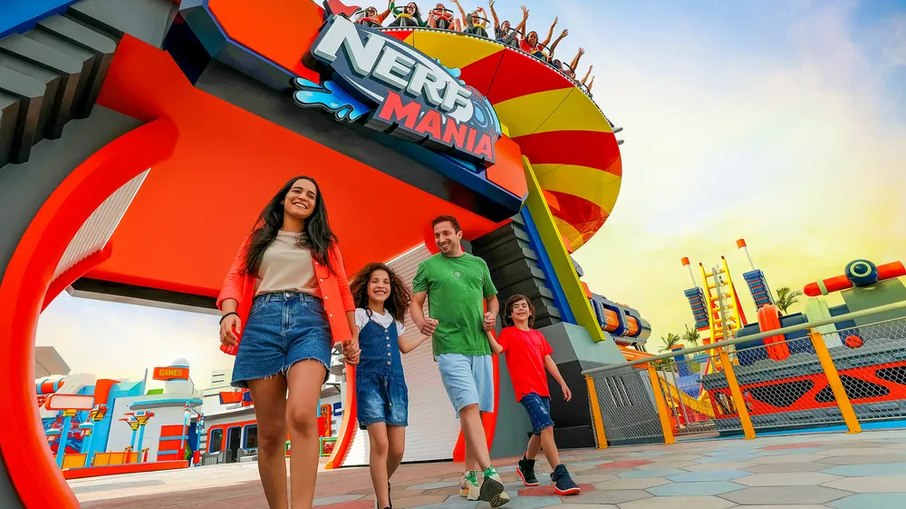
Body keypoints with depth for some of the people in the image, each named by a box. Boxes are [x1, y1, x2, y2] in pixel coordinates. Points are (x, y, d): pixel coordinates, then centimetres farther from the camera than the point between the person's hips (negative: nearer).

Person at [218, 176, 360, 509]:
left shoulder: (325, 243, 22)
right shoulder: (259, 237, 23)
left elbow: (341, 289, 19)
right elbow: (235, 278, 12)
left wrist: (352, 335, 13)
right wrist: (229, 313, -8)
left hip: (310, 322, -1)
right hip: (262, 322, 1)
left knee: (301, 416, -24)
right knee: (269, 431, -1)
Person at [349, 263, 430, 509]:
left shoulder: (394, 319, 18)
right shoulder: (359, 314, 3)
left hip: (396, 383, 5)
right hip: (370, 382, -4)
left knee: (397, 449, 2)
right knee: (380, 443, -16)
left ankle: (383, 483, 33)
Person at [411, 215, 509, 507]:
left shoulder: (478, 264, 15)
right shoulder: (428, 266, 6)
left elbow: (492, 297, 25)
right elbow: (415, 303, 3)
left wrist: (492, 316, 3)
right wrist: (420, 322, -19)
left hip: (480, 347, 4)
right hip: (450, 348, -4)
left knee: (474, 411, 7)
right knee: (469, 407, -16)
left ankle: (470, 478, 18)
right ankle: (490, 474, -17)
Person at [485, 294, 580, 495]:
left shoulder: (538, 335, 18)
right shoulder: (508, 333, 2)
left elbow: (548, 361, 19)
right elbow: (497, 349, -16)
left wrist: (562, 383, 15)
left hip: (543, 389, 7)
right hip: (526, 389, -7)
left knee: (540, 431, 14)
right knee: (546, 426, -22)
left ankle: (526, 465, 36)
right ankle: (560, 476, -20)